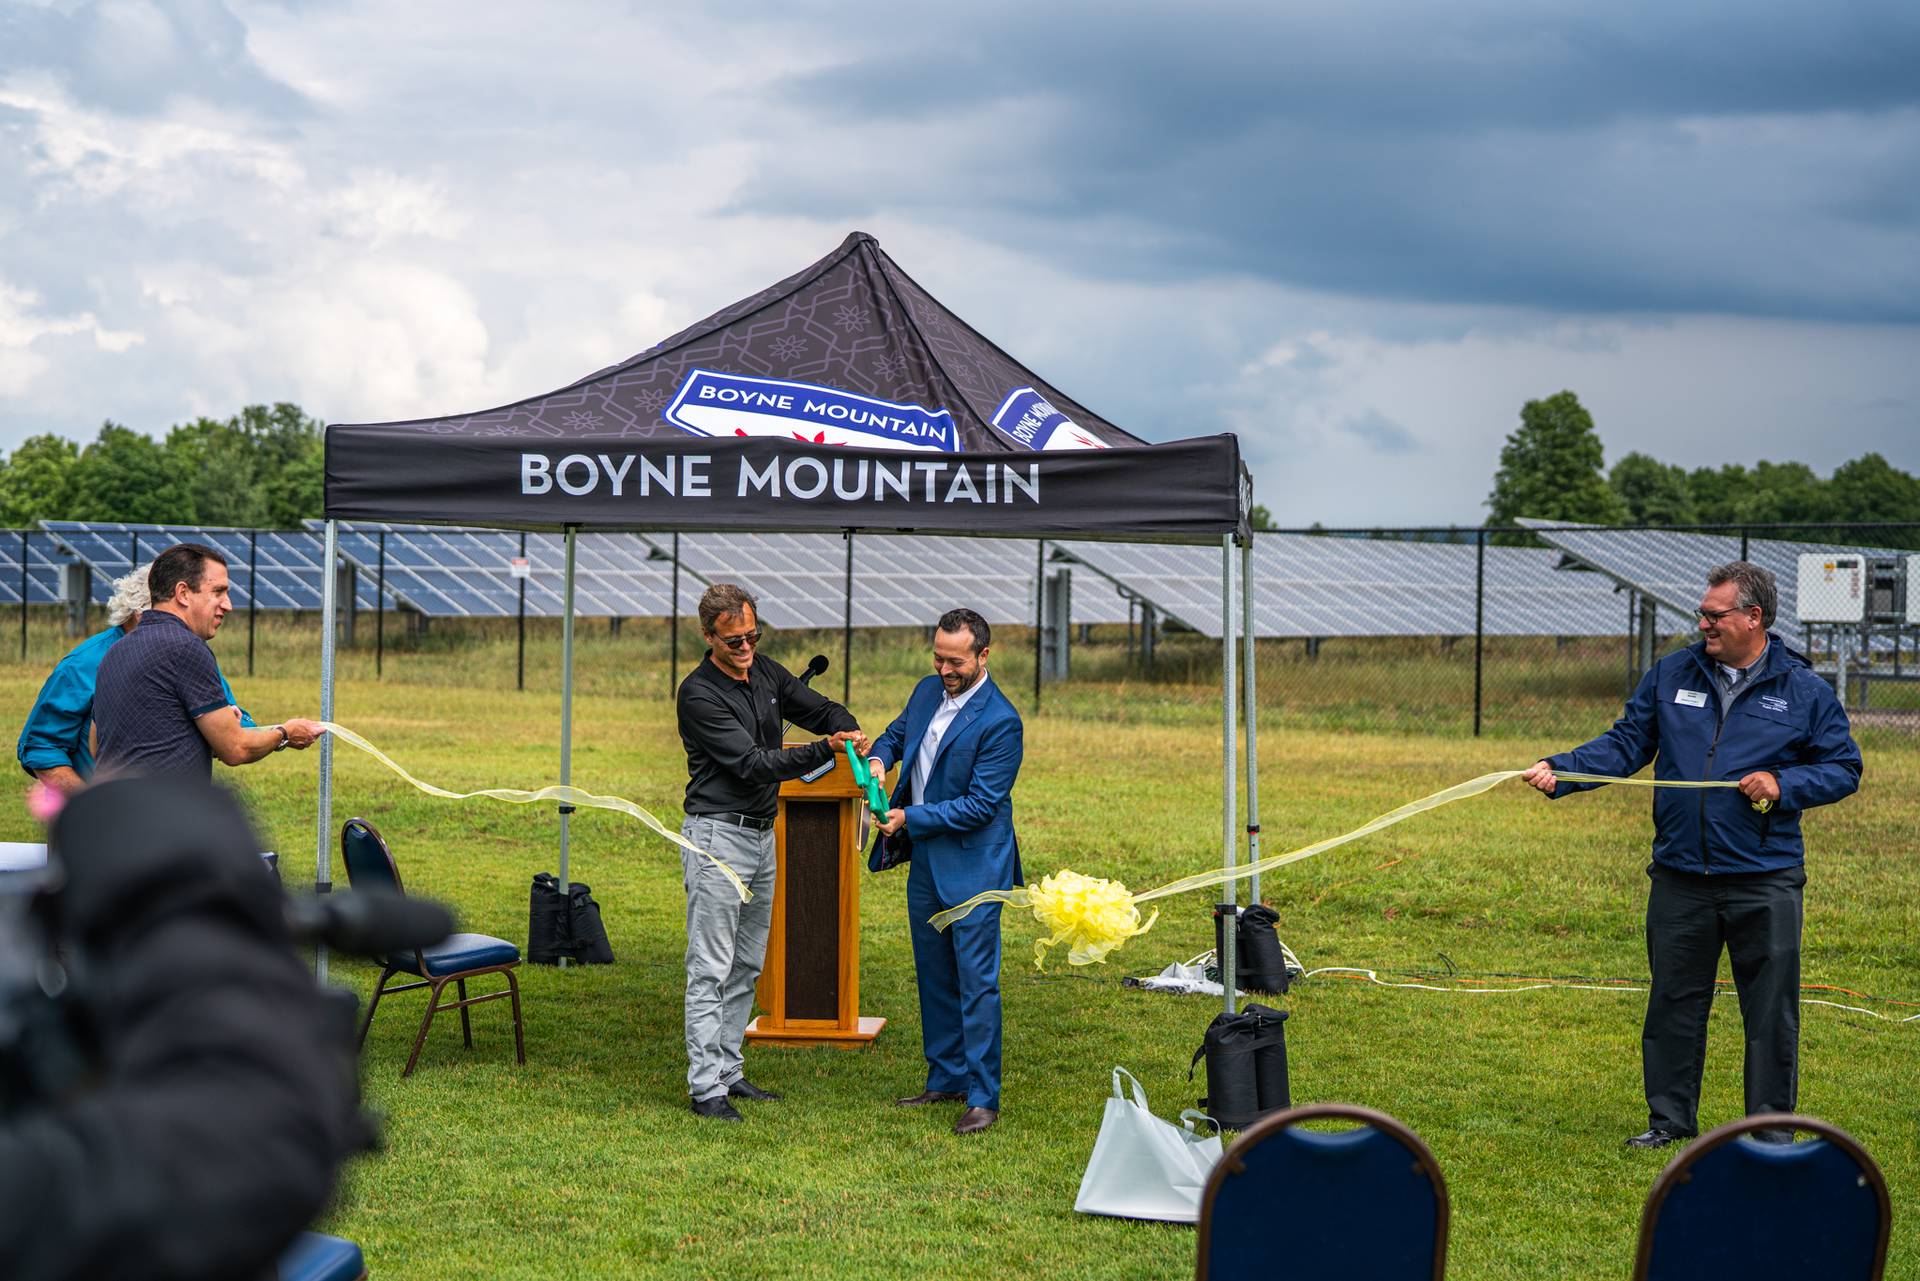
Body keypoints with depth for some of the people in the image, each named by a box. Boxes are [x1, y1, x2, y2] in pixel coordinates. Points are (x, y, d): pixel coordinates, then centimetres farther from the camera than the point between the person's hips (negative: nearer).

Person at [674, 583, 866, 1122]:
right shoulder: (699, 694, -16)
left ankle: (729, 1071, 19)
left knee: (747, 967, 12)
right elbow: (752, 763, -21)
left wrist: (849, 730, -10)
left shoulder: (767, 674, 8)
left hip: (761, 835, 8)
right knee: (711, 970, -7)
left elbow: (822, 709, 14)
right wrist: (825, 751, -29)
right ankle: (706, 1087, -6)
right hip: (717, 835, -8)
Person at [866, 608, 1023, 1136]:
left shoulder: (1000, 722, -18)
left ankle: (983, 1097, -3)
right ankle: (947, 1079, 26)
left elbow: (980, 804, -19)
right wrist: (879, 759, 0)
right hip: (925, 860, 8)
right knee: (934, 975, 15)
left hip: (972, 865, -8)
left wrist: (909, 819, -18)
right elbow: (897, 732, 23)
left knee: (976, 980, -7)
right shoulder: (928, 691, 5)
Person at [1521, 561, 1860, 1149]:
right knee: (1673, 1003, 10)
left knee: (1770, 1009, 3)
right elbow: (1625, 745, 8)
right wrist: (1559, 770, -6)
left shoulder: (1804, 690, -1)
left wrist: (1783, 786, -12)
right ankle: (1670, 1119, 22)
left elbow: (1843, 768, 5)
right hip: (1680, 879, 3)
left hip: (1765, 883, -3)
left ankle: (1770, 1127, 15)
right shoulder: (1671, 675, 6)